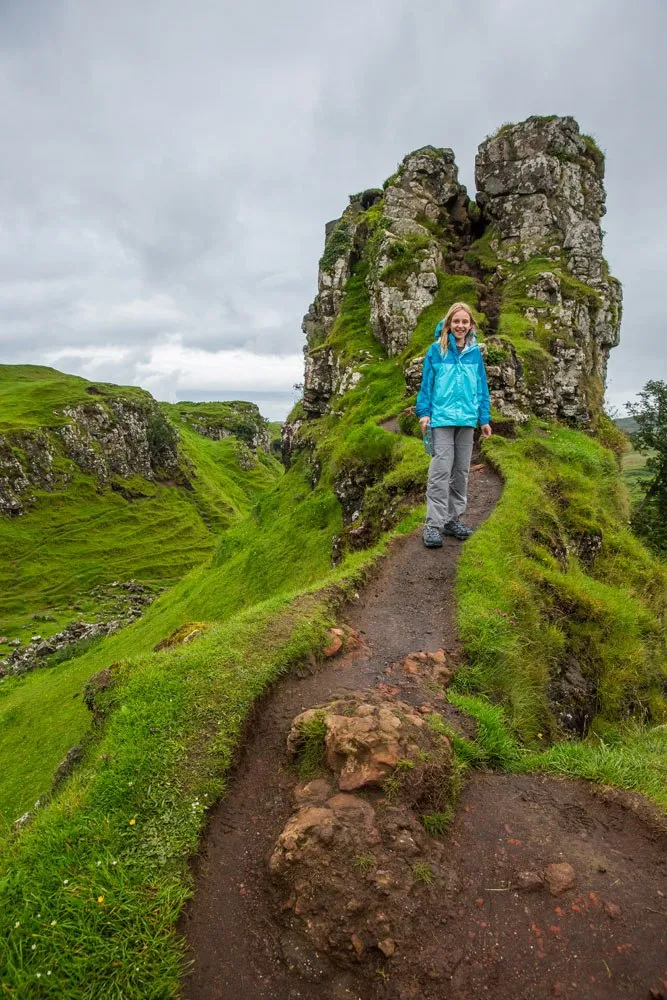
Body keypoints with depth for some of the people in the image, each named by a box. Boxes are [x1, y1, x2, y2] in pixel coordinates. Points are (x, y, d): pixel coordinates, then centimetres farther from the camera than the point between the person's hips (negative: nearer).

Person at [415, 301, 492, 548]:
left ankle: (454, 518, 21)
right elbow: (427, 383, 1)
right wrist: (424, 412, -6)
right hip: (442, 418, -4)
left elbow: (482, 387, 10)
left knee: (461, 470, 9)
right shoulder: (436, 350, -1)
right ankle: (433, 524, -6)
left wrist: (485, 419, 7)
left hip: (467, 419, 4)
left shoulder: (475, 352, 7)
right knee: (441, 470, -10)